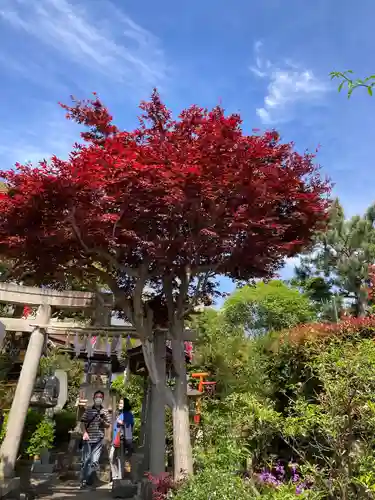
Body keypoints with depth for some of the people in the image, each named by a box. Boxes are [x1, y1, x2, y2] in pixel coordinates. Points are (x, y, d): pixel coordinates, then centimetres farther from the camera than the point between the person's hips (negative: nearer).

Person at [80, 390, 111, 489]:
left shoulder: (104, 412, 8)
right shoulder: (88, 410, 7)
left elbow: (108, 425, 9)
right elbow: (83, 422, 5)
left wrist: (102, 420, -10)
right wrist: (84, 432, -10)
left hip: (98, 439, 0)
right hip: (88, 438, 0)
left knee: (94, 461, -3)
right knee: (85, 460, 2)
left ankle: (87, 480, 13)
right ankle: (83, 481, 16)